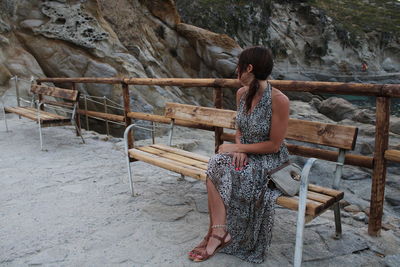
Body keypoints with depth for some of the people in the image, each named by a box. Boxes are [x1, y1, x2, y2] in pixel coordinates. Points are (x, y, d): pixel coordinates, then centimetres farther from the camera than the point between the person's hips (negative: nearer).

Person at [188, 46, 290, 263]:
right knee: (215, 167, -25)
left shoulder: (279, 100, -20)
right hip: (245, 154, 6)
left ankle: (217, 232, -9)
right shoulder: (241, 93, 1)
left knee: (221, 174, -27)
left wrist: (237, 148, -17)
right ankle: (219, 232, -20)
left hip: (270, 160, -6)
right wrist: (239, 150, -9)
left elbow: (274, 145, -17)